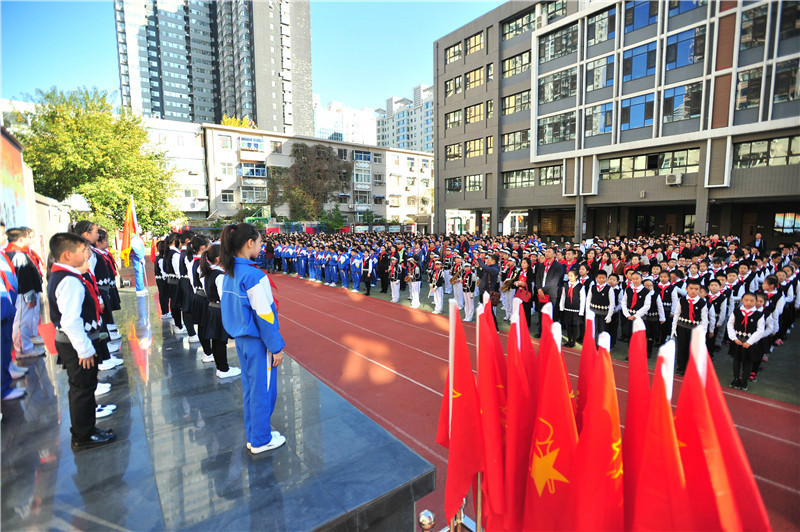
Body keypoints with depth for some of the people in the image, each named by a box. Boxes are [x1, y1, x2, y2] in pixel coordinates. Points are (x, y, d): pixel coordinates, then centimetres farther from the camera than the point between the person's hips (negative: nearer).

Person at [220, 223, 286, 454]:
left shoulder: (229, 274, 3)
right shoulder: (255, 276, -23)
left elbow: (228, 307, 11)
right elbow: (264, 315, -21)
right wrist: (276, 347, -13)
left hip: (241, 340, 9)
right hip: (258, 342, -8)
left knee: (250, 388, 20)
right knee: (262, 390, 7)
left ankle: (253, 435, 35)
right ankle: (261, 441, 24)